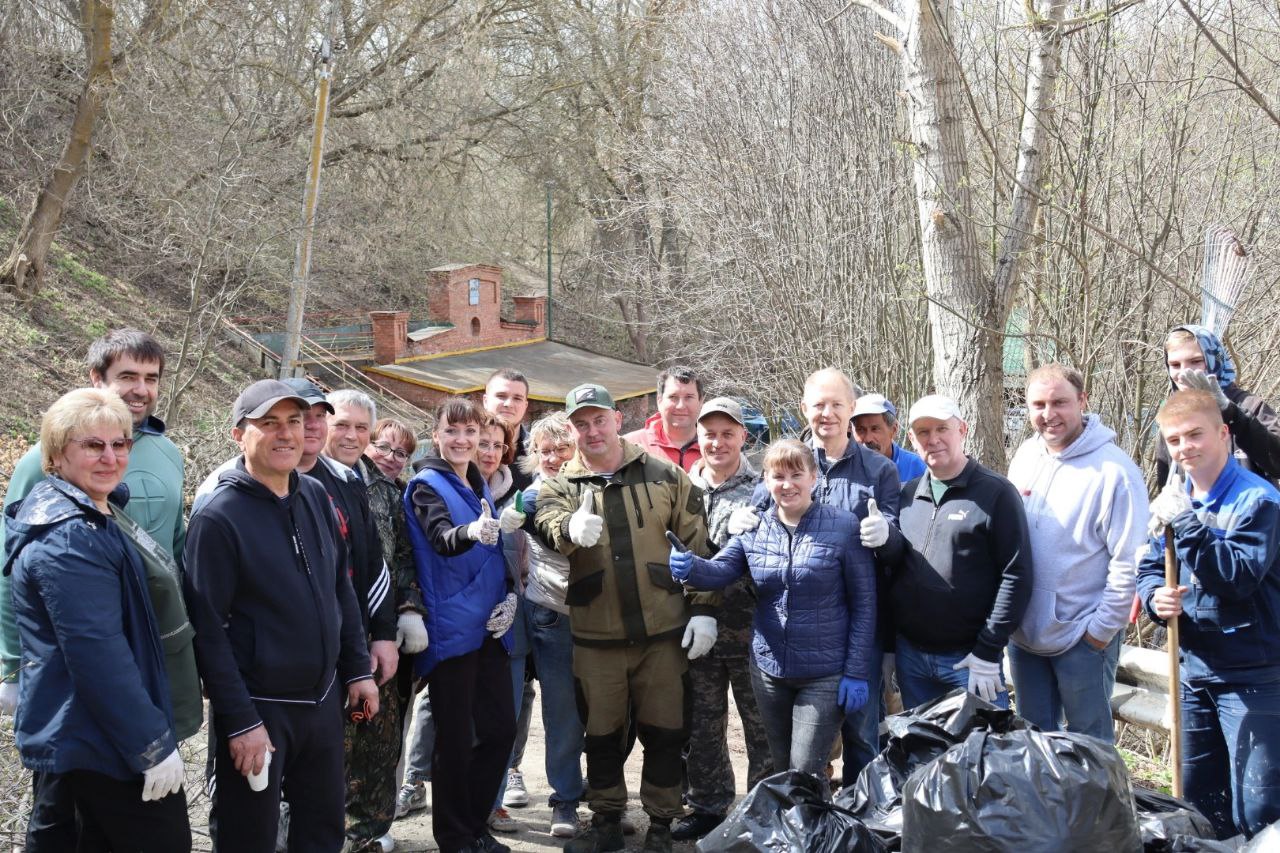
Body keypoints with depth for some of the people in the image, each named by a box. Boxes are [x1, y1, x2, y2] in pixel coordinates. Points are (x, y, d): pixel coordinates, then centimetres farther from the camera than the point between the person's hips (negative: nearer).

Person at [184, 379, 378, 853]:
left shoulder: (316, 497, 5)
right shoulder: (217, 516, -15)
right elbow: (208, 631, -17)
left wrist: (358, 670, 10)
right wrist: (241, 722, -18)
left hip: (323, 699, 6)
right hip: (259, 707, -6)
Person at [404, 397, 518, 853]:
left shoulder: (481, 486, 14)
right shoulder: (427, 486, -8)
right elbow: (441, 539, -27)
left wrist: (510, 597, 3)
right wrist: (472, 532, -48)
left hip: (489, 628, 7)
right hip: (451, 630, -7)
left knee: (501, 729, 9)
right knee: (455, 738, 0)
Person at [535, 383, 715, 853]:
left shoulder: (663, 475, 2)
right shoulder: (561, 486, 2)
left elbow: (699, 544, 3)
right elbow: (548, 520, -22)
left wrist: (703, 608, -4)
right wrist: (572, 528, -45)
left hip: (663, 630, 0)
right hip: (596, 636, 1)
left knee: (665, 732, 8)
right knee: (602, 734, 13)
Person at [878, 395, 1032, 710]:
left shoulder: (996, 492, -7)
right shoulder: (908, 494, 10)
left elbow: (1016, 575, -11)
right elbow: (897, 566, 11)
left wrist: (988, 652, -14)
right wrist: (887, 540, -12)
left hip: (968, 657, -5)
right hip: (910, 654, 5)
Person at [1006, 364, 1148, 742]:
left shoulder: (1113, 469, -17)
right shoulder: (1025, 456, 3)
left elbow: (1129, 562, -16)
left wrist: (1102, 629, -13)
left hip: (1083, 637, -6)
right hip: (1024, 630, 6)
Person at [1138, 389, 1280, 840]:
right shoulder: (1176, 498, 7)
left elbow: (1241, 575, -25)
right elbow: (1149, 567, 11)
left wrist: (1185, 522, -26)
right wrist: (1155, 595, -11)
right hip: (1194, 671, 7)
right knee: (1199, 800, 18)